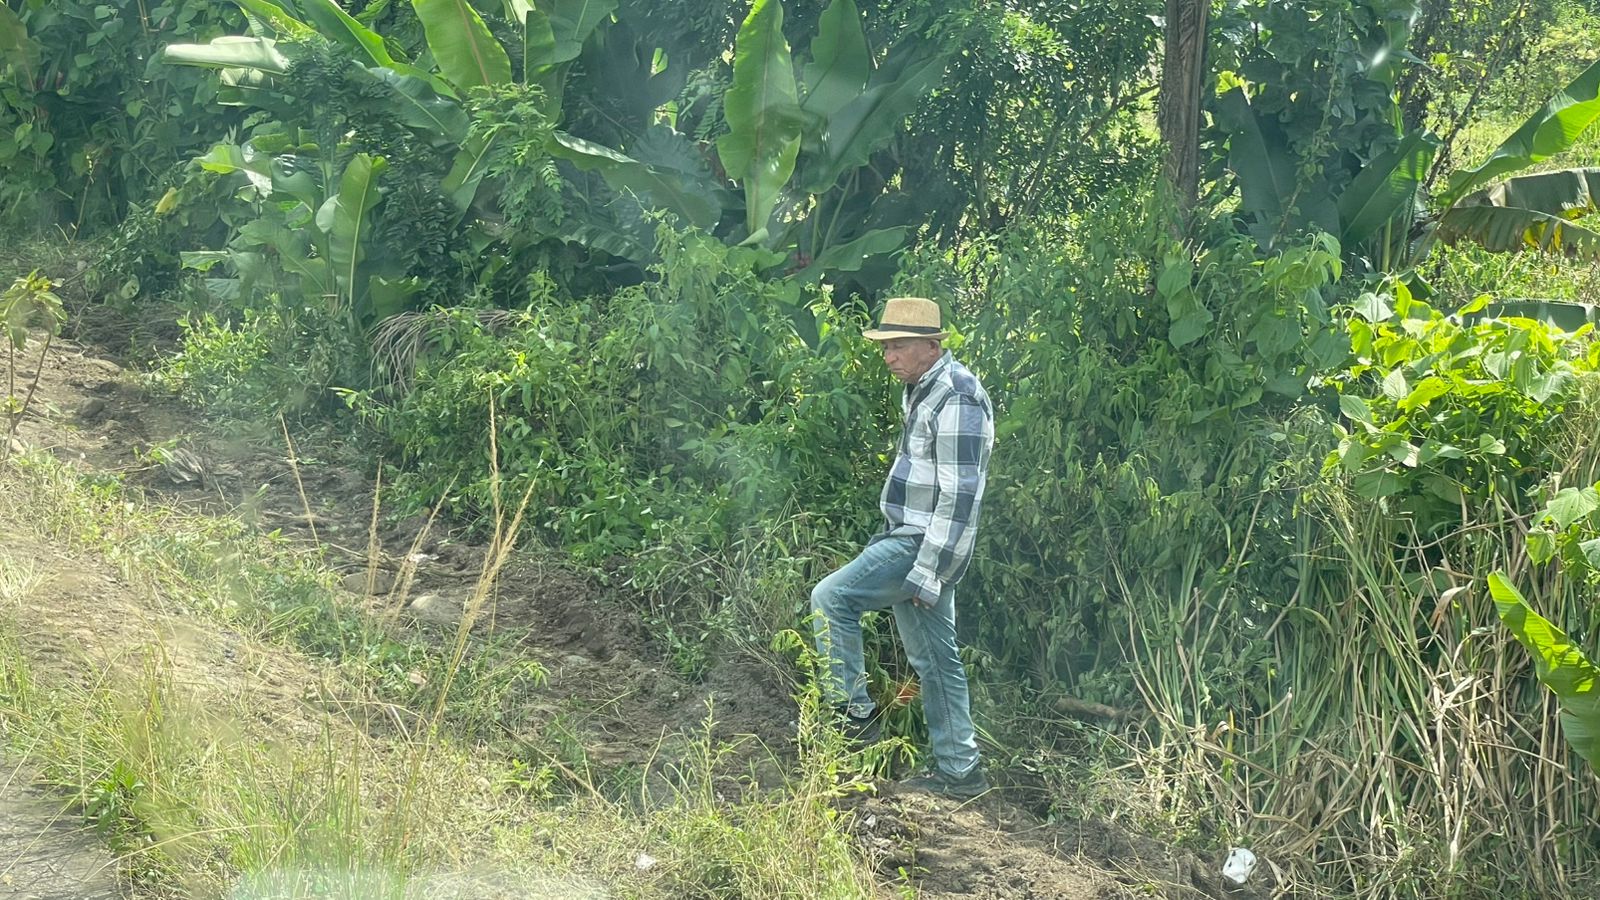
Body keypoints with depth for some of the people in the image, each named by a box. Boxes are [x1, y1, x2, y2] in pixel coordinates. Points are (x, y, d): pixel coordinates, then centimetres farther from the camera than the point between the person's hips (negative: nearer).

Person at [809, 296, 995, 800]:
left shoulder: (956, 400, -19)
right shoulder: (921, 391, 14)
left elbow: (959, 496, -23)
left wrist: (927, 575, -24)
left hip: (924, 546, -10)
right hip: (908, 538, 10)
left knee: (831, 598, -13)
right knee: (933, 658, 12)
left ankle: (854, 714, -5)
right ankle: (959, 771, 18)